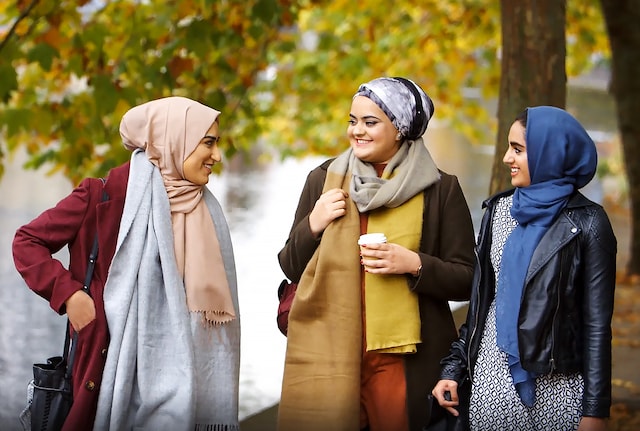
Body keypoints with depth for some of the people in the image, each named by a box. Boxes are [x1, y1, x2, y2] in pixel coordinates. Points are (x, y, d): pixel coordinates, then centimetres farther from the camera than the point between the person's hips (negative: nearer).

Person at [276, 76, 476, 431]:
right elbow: (291, 268, 12)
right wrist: (312, 226, -6)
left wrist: (415, 265, -15)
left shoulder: (440, 189, 1)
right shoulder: (324, 179, 8)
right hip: (327, 354, 2)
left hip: (405, 362, -2)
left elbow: (467, 280, 1)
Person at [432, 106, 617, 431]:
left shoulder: (586, 222, -7)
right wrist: (454, 368, 8)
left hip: (557, 388, -4)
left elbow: (597, 322, -7)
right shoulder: (499, 209, 6)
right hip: (492, 377, 4)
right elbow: (480, 299, 12)